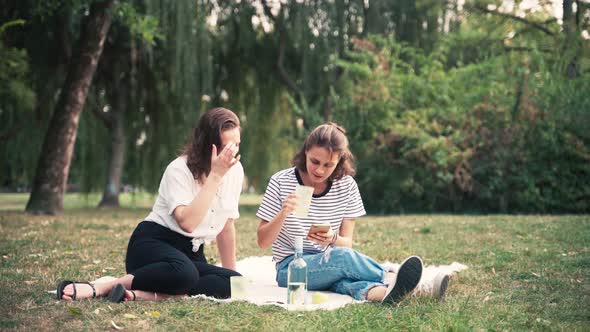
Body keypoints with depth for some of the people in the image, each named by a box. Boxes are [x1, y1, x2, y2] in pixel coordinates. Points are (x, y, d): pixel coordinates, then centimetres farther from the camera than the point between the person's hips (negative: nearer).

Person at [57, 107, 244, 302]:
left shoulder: (235, 170, 3)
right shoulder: (179, 169, -14)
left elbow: (226, 226, 14)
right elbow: (187, 222, -29)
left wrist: (231, 274, 16)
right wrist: (215, 176, -27)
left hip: (191, 254, 6)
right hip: (153, 243, -6)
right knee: (184, 272, -42)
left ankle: (142, 294, -33)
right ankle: (99, 288, -28)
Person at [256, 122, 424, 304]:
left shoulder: (346, 186, 0)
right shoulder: (281, 182, -7)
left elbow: (347, 243, -1)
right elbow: (263, 242, -6)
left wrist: (333, 239, -25)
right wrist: (283, 214, -25)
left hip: (329, 265, 2)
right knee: (341, 256, -34)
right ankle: (390, 279, -27)